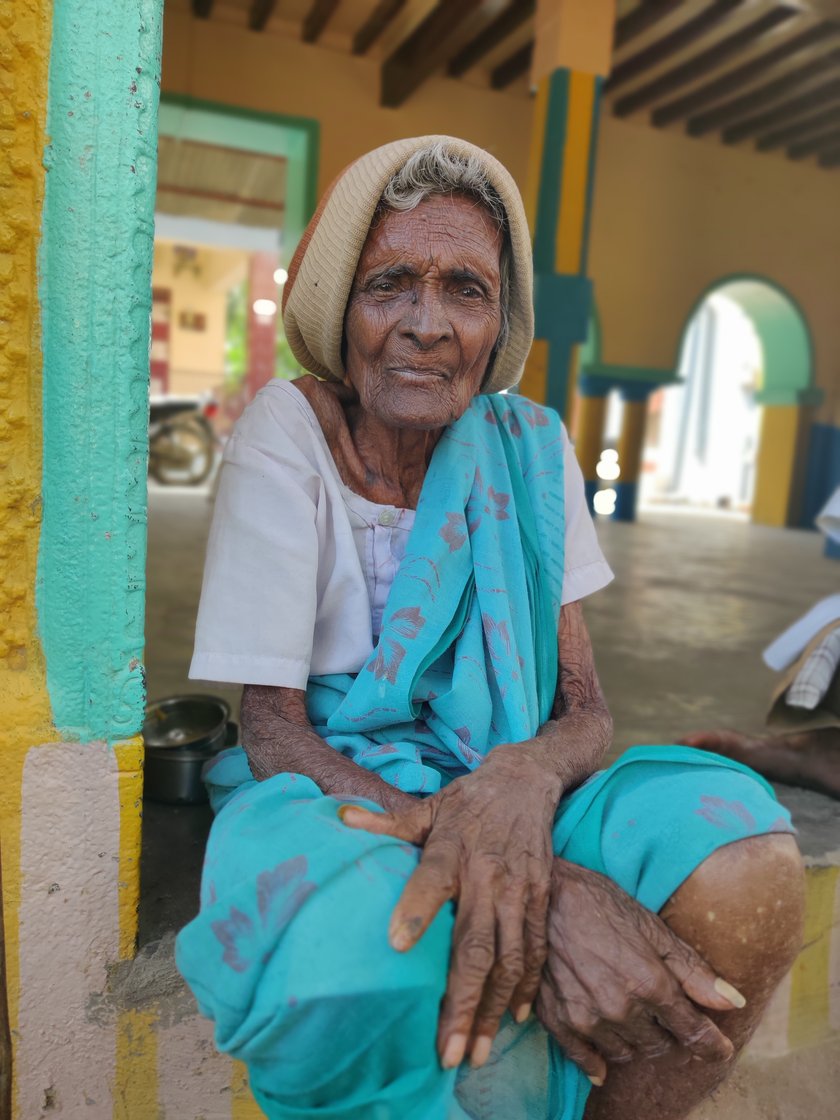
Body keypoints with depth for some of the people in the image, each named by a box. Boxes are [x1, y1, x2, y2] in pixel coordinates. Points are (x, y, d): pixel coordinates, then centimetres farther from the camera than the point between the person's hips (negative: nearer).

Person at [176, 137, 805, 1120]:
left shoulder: (528, 445, -2)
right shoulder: (287, 435, -11)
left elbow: (583, 712, -3)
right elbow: (272, 732, -15)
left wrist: (522, 780, -31)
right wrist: (540, 888, -29)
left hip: (495, 787, 3)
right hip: (327, 797, -2)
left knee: (748, 867, -24)